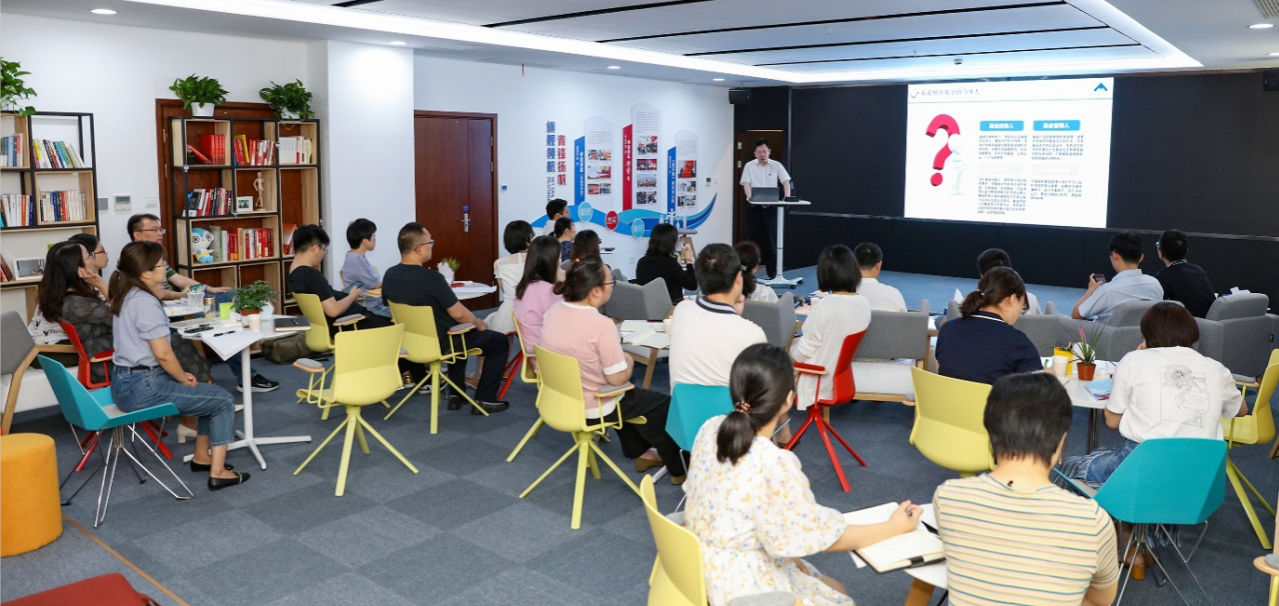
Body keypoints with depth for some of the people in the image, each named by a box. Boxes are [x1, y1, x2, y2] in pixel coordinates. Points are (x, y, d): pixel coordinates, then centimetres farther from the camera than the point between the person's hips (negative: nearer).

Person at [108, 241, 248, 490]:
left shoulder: (126, 297, 12)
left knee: (209, 394, 24)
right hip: (142, 388, -10)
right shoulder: (146, 303, -20)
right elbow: (163, 354, -22)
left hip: (124, 382, 10)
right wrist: (184, 378, -5)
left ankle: (201, 457, 32)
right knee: (223, 401, 0)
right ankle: (217, 472, 1)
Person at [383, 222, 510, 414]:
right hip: (440, 343, -8)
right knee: (500, 341, 8)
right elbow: (459, 314, -23)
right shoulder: (431, 277, -29)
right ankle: (484, 400, 9)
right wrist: (478, 323, -2)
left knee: (459, 332, 36)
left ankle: (457, 394, 35)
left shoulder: (390, 275, -5)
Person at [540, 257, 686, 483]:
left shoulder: (553, 311, -7)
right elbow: (618, 378, -25)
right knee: (665, 404, 11)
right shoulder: (602, 325, -31)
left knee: (631, 395, 34)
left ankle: (638, 452, 43)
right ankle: (678, 471, 25)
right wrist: (629, 361, -3)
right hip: (593, 407, -8)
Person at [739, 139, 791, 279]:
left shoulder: (776, 165, 5)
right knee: (752, 238, 2)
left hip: (771, 207, 0)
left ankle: (772, 272, 8)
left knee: (771, 239, 1)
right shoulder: (749, 166, 4)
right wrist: (749, 196, -27)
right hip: (754, 207, 0)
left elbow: (785, 181, -1)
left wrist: (787, 196, -19)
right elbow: (746, 183, -7)